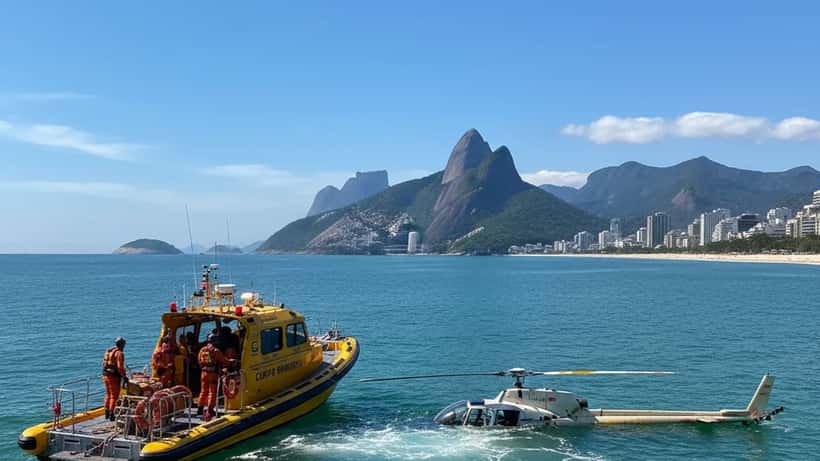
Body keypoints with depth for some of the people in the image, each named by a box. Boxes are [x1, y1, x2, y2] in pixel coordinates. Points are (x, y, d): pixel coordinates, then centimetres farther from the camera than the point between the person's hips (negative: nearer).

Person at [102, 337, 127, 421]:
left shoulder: (108, 351, 12)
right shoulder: (119, 353, -14)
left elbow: (104, 363, 15)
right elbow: (120, 367, -20)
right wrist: (124, 376, -13)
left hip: (105, 375, 8)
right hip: (114, 376, -8)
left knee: (108, 394, 20)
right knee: (114, 395, 1)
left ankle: (107, 413, 25)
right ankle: (111, 414, 1)